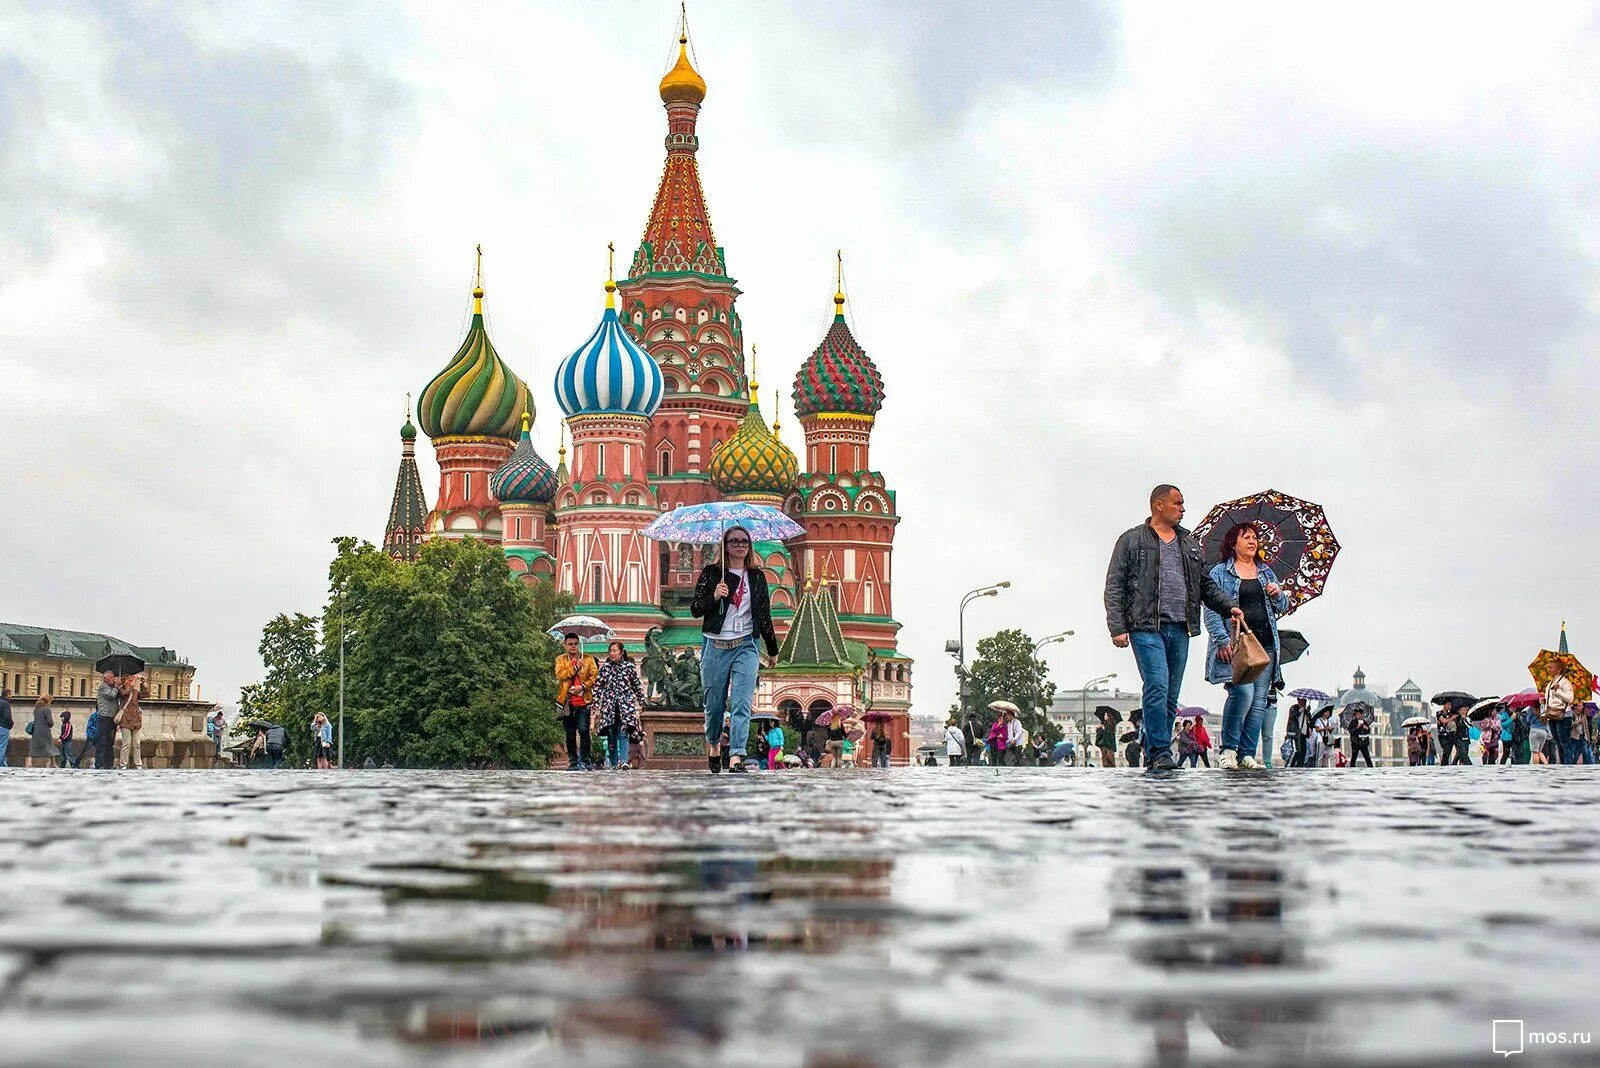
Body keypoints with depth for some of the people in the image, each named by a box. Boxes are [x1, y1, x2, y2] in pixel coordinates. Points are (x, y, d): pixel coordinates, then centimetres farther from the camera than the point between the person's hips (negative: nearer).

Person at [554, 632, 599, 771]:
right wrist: (576, 667, -13)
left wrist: (583, 686, -13)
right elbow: (560, 674, -7)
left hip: (583, 701, -1)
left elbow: (595, 675, 0)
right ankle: (573, 762, 11)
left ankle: (585, 760, -6)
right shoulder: (561, 660, 11)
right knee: (570, 734, 5)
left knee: (583, 730, -14)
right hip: (567, 702, 2)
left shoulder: (588, 659, 10)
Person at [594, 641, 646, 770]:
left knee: (623, 734, -14)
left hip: (626, 705, -2)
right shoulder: (605, 668, 7)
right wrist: (596, 708, 4)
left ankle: (624, 761, -22)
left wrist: (642, 704, 8)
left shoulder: (629, 667, 5)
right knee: (611, 736, 2)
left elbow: (638, 686, 10)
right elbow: (597, 688, 8)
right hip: (609, 705, 2)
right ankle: (613, 763, 8)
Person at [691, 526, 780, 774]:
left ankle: (736, 757, -18)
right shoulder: (711, 573, 3)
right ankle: (714, 745, 35)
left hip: (746, 646, 1)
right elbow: (695, 609, 1)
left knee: (741, 703, -13)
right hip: (715, 646, -1)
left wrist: (772, 650, 21)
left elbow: (764, 614, 16)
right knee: (714, 704, 8)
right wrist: (714, 597, -17)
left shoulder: (757, 576, 10)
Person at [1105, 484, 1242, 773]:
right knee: (1158, 686, -18)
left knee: (1171, 696, 5)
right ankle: (1160, 753, -16)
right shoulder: (1132, 540, 5)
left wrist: (1229, 607, 11)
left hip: (1179, 630, 6)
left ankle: (1155, 755, 12)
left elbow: (1206, 584, 26)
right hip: (1146, 627, -6)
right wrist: (1117, 627, -8)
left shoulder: (1189, 543, 20)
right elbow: (1114, 587, 1)